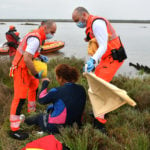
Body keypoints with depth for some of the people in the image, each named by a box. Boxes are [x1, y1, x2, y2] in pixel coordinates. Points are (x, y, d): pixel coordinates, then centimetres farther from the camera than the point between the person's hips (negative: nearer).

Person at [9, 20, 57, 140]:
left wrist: (40, 56, 6)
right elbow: (26, 59, -32)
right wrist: (36, 74, -22)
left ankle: (32, 111, 44)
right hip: (21, 68, -11)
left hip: (26, 68, 11)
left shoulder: (37, 35, 8)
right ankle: (14, 130, -7)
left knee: (34, 86, 26)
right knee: (20, 98, -11)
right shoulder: (35, 39, -24)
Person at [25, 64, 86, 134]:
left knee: (39, 117, 25)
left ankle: (24, 121, 51)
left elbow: (41, 100, -5)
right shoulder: (81, 89, -7)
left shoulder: (57, 91, -22)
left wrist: (45, 84, 7)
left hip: (56, 128, -5)